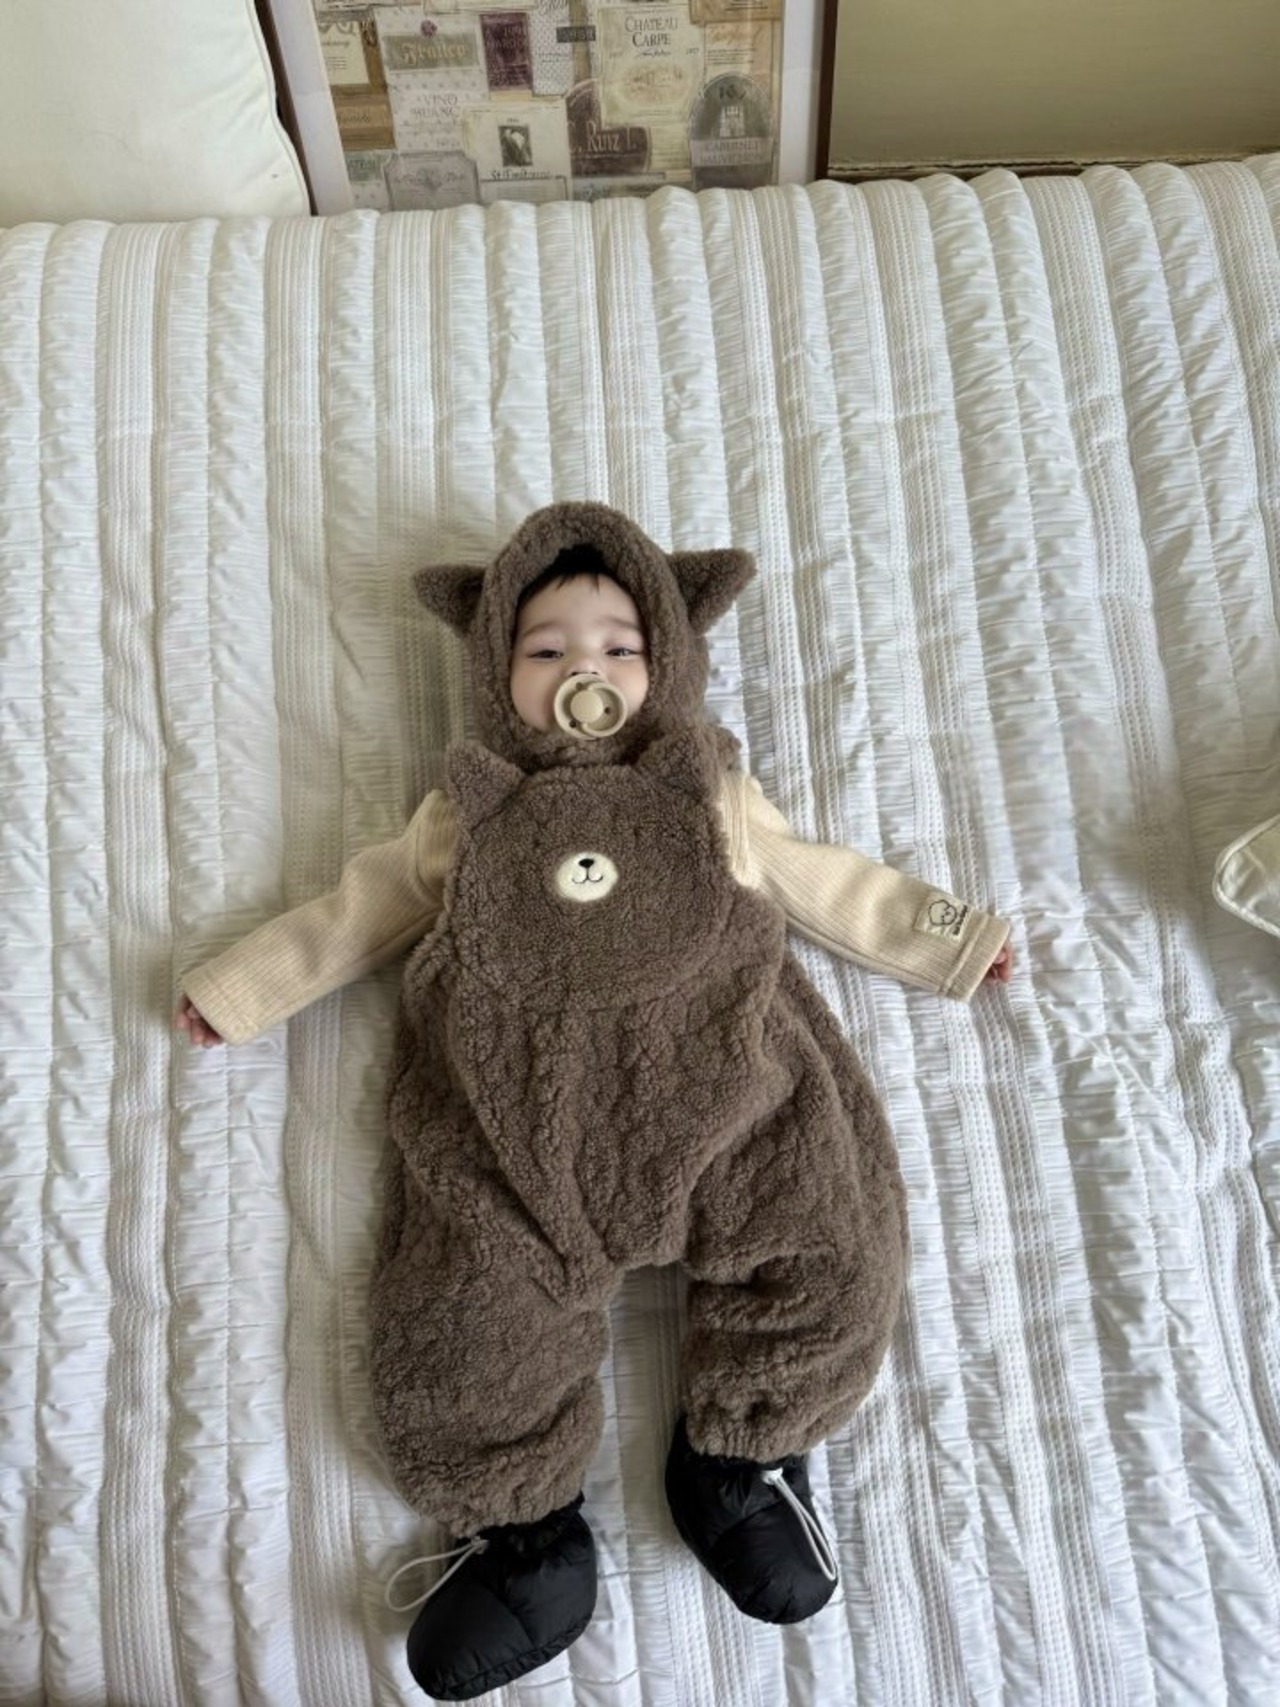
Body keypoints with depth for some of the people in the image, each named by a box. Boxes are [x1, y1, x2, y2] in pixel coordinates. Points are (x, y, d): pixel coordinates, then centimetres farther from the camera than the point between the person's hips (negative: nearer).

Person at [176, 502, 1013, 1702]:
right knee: (462, 1325, -10)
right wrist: (239, 989, 22)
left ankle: (740, 1458, 14)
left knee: (831, 1259, -10)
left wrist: (948, 938, 22)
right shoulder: (465, 816, 20)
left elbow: (822, 883, 24)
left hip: (718, 1093, 1)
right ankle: (525, 1535, 15)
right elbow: (360, 908, 24)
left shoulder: (714, 799, 20)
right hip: (509, 1128, 0)